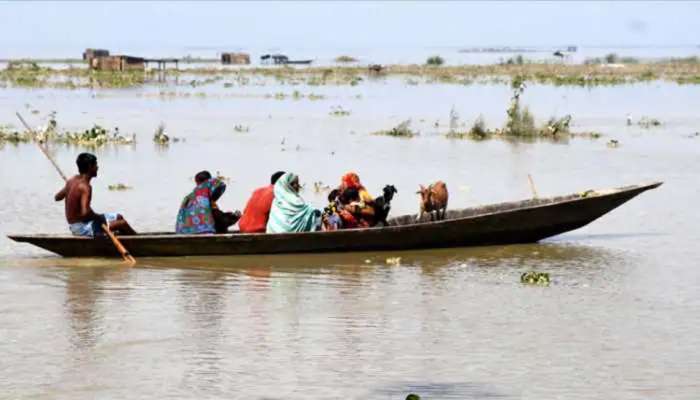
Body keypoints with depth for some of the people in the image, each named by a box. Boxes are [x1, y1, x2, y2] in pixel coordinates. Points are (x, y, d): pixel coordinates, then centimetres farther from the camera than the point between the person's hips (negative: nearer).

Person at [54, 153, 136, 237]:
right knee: (122, 223, -9)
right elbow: (85, 212, -36)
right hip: (82, 229, -10)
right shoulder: (85, 187, -25)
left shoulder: (71, 181, 3)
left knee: (118, 217, 20)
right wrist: (99, 217, -18)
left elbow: (57, 197, 18)